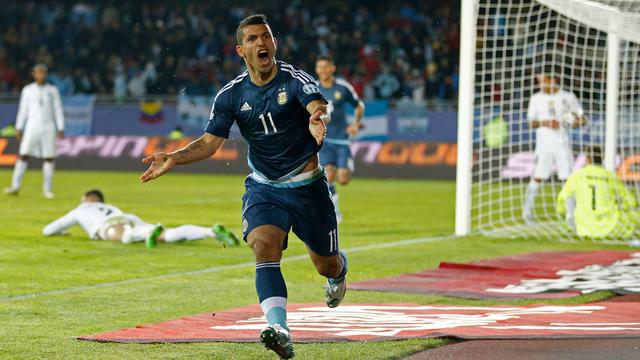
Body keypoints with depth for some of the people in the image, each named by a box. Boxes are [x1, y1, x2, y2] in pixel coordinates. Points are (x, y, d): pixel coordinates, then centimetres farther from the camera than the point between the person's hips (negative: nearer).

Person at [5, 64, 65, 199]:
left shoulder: (52, 90, 5)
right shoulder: (28, 90, 6)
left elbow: (58, 110, 6)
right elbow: (23, 110, 9)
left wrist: (61, 129, 1)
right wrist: (18, 128, 5)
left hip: (48, 127, 0)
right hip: (32, 127, 0)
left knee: (49, 157, -3)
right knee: (23, 155, -7)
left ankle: (47, 189, 4)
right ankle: (15, 186, -3)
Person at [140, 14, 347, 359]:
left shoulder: (296, 80, -16)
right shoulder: (232, 94, -6)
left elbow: (319, 107, -35)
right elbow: (209, 142, -4)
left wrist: (319, 119, -60)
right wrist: (174, 158, -21)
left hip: (307, 185, -1)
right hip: (263, 186, 1)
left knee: (326, 265, 11)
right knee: (264, 246, -28)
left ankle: (340, 267, 52)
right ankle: (279, 329, -40)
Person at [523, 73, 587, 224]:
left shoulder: (568, 97, 3)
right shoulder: (536, 99, 5)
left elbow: (583, 118, 7)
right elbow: (531, 122, 4)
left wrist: (577, 121, -17)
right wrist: (545, 123, -16)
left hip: (563, 144, 0)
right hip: (544, 143, 0)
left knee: (569, 179, -4)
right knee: (537, 177, -8)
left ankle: (571, 215, 3)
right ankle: (527, 211, 2)